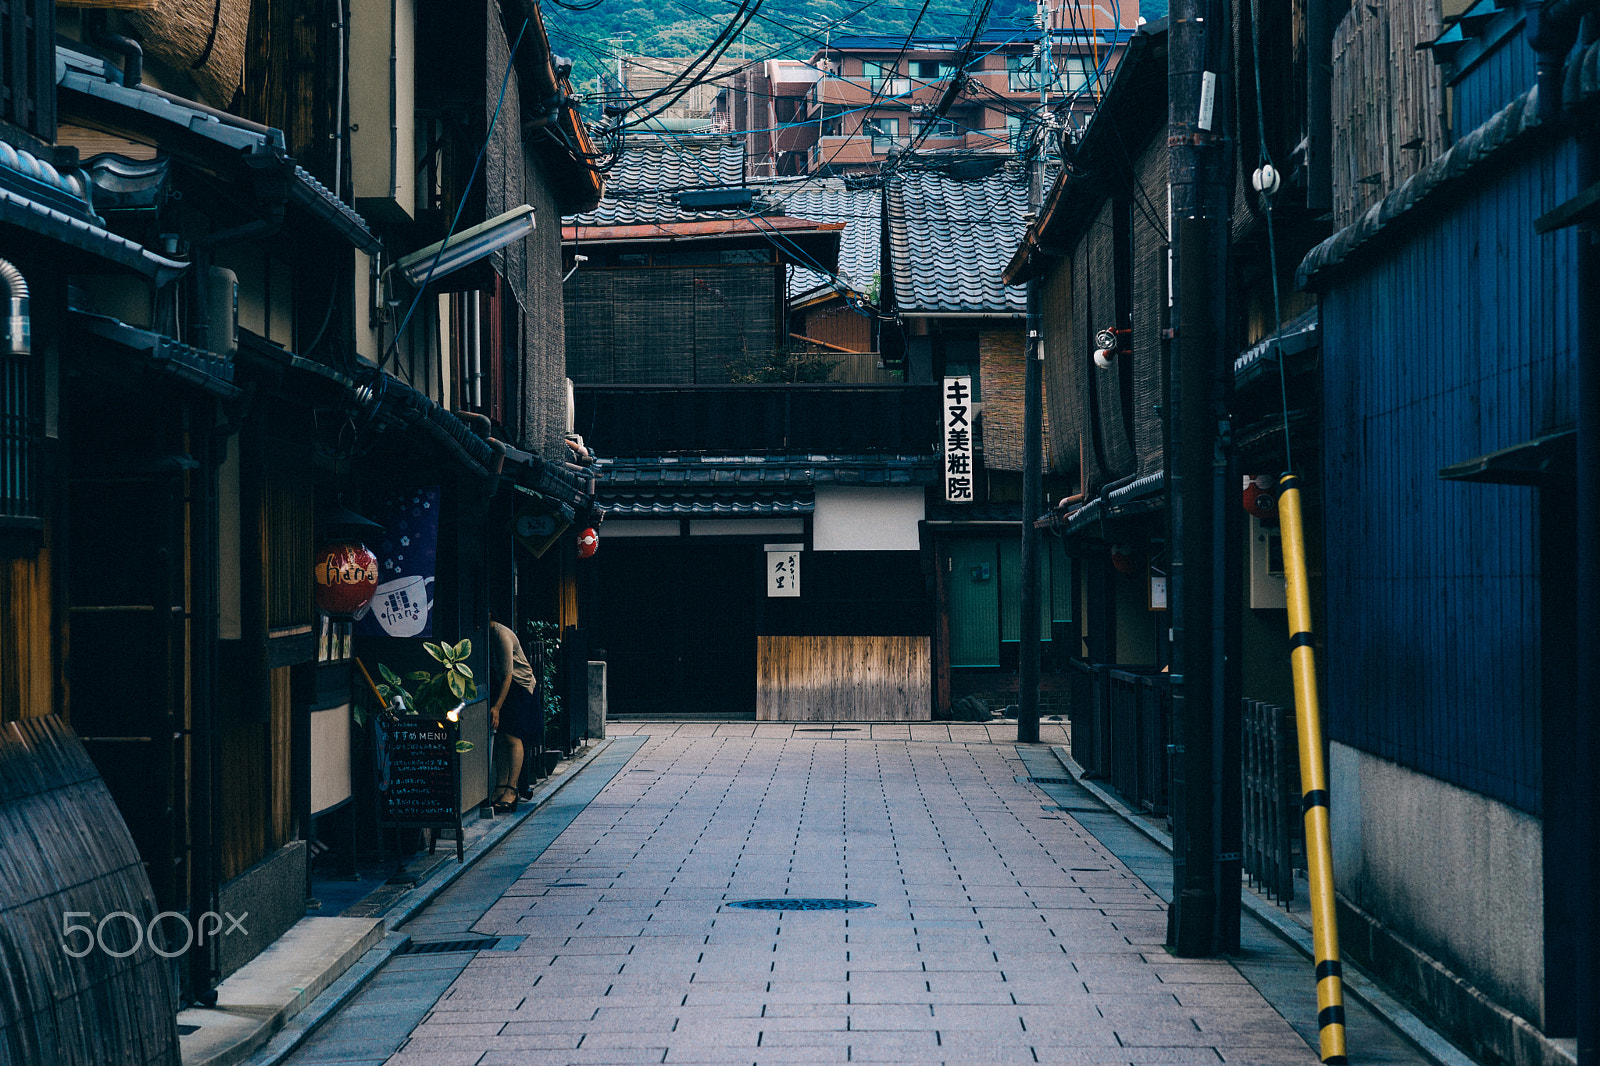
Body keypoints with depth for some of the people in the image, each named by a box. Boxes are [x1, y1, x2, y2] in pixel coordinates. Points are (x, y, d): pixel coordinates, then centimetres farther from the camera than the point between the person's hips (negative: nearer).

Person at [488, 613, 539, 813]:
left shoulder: (502, 635, -22)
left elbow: (507, 675, -25)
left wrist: (497, 707, -28)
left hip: (519, 687, -8)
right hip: (499, 687, 8)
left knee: (512, 737, -16)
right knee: (500, 738, 0)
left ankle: (511, 791, -20)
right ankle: (501, 788, -1)